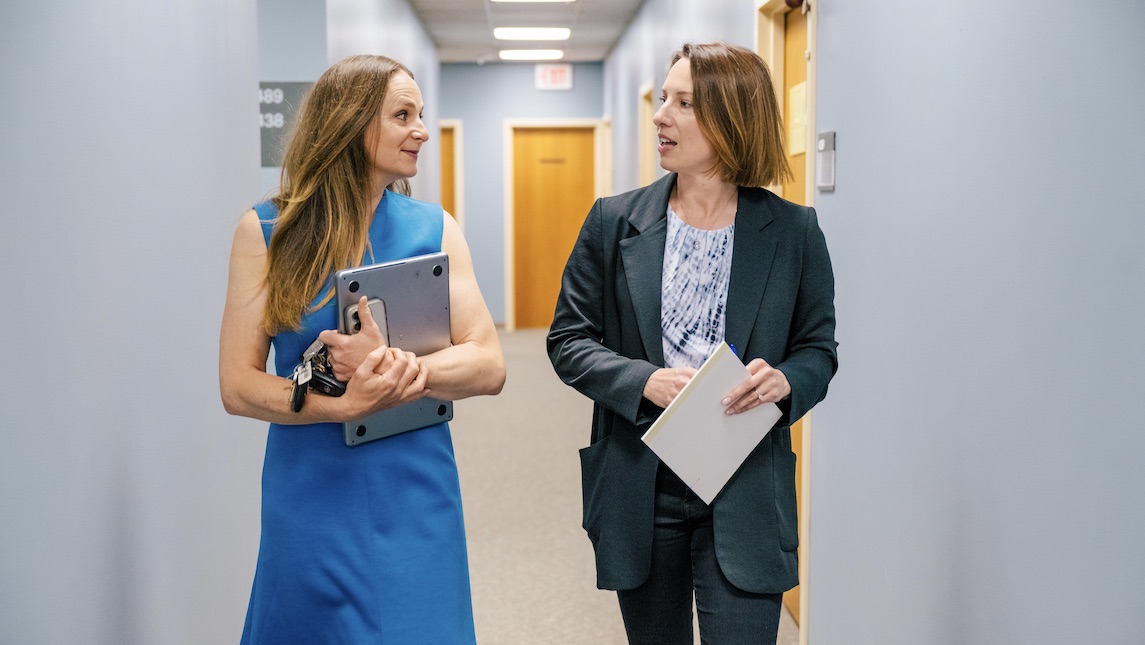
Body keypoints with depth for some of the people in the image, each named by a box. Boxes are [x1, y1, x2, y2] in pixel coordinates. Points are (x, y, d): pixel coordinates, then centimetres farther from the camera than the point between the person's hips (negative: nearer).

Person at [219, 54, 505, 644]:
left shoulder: (433, 229, 2)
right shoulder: (267, 231, -2)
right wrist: (344, 405, -21)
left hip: (416, 495, 1)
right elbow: (237, 385, -6)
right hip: (311, 500, -1)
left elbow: (488, 367, -5)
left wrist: (392, 364, -22)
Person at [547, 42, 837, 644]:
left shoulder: (792, 231, -1)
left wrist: (786, 381, -17)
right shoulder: (614, 221, 0)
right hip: (640, 490, 2)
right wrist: (643, 380, -16)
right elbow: (568, 339, 2)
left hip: (745, 497, -1)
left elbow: (819, 347, 7)